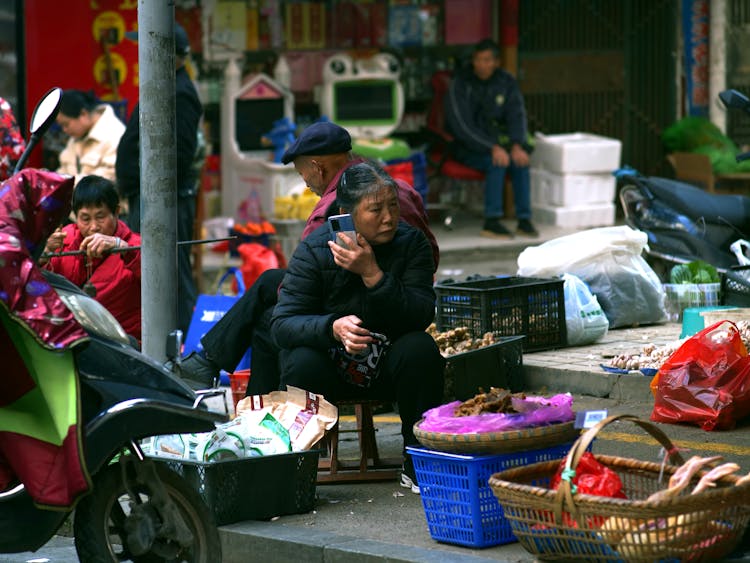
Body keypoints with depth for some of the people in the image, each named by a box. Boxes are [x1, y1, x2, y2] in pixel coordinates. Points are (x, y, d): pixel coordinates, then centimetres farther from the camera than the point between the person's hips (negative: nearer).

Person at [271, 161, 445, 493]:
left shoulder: (411, 242, -8)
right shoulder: (314, 250, -13)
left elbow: (421, 316, -20)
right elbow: (283, 323, -20)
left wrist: (373, 274, -31)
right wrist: (333, 327, -39)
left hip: (388, 367, 2)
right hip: (331, 369, -1)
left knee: (420, 348, -29)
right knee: (301, 363, -33)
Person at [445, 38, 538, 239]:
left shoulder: (507, 82, 3)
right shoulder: (460, 84, -11)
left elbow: (517, 116, -1)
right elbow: (462, 126, -17)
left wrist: (517, 145, -21)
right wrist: (493, 148, -26)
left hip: (496, 140, 4)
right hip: (466, 147, -4)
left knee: (521, 160, -25)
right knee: (496, 163, -32)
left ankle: (524, 220, -22)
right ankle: (491, 222, -28)